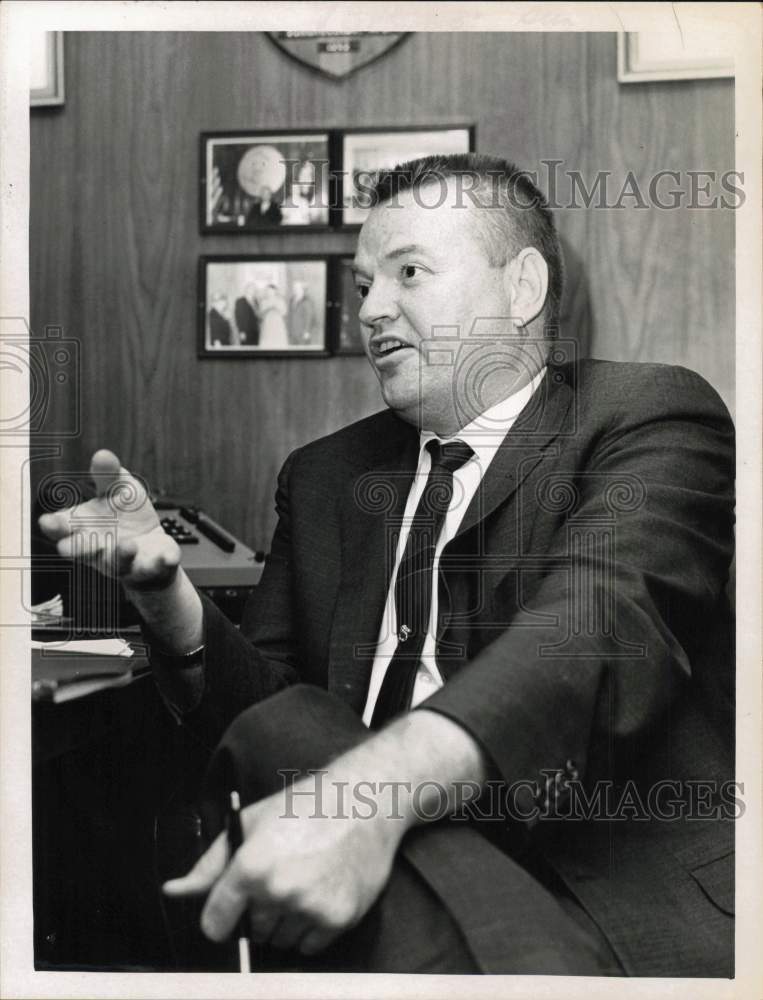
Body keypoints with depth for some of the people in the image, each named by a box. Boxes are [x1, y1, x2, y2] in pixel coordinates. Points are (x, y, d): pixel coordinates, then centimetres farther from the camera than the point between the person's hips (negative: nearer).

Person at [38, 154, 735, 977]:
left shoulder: (652, 414, 2)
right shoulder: (327, 477, 19)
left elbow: (604, 622, -18)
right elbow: (260, 712, 15)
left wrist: (374, 788, -34)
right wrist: (164, 591, -6)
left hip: (626, 886, -4)